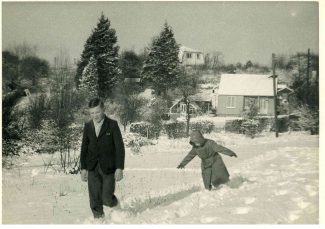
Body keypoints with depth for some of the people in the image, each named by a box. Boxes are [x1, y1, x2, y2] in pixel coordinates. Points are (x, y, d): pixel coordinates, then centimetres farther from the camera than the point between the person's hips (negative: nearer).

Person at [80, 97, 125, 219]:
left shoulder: (112, 125, -5)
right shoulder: (88, 126, 6)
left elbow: (120, 147, -9)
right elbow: (84, 148, 11)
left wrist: (119, 168, -16)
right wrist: (83, 168, 7)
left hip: (108, 168, -3)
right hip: (92, 168, 3)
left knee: (107, 198, -5)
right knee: (95, 199, 1)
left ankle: (112, 202, 29)